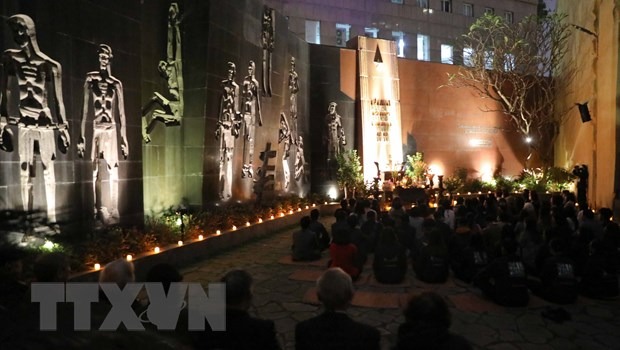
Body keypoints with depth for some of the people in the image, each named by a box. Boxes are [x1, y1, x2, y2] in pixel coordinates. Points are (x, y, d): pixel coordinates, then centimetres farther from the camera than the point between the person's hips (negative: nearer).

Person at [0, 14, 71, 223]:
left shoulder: (51, 65, 4)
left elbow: (57, 100, 6)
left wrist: (63, 128, 5)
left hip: (46, 123, 0)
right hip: (24, 123, 0)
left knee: (49, 170, 2)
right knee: (25, 171, -1)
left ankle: (52, 217, 7)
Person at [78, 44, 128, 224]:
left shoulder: (116, 84, 8)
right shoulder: (90, 79, 5)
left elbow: (121, 114, 9)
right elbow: (85, 110, 2)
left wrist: (124, 139, 5)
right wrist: (82, 137, -3)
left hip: (111, 130, 0)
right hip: (96, 130, 0)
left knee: (113, 172, -4)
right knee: (95, 172, 5)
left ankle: (113, 212, -1)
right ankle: (98, 210, 13)